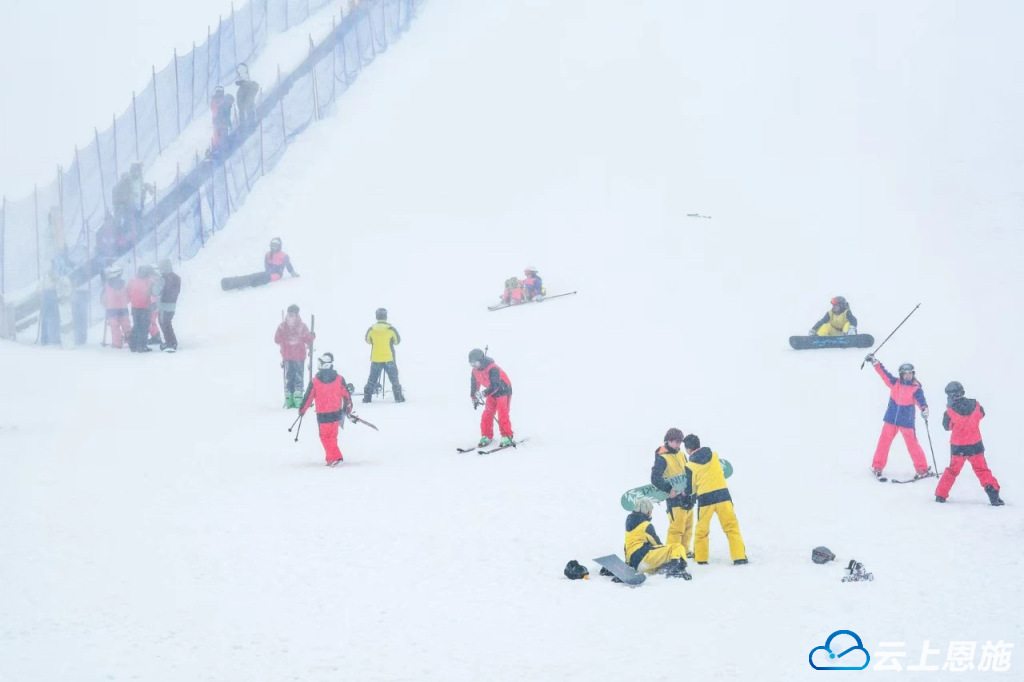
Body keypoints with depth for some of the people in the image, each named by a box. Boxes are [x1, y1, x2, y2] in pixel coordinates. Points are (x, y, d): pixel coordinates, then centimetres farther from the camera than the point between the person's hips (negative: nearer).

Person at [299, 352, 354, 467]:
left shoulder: (315, 381, -10)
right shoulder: (339, 379, -4)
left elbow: (308, 397, -2)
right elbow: (346, 395, 4)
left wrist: (302, 410, 13)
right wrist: (348, 408, 20)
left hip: (322, 415, -3)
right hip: (336, 413, 3)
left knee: (325, 436, 5)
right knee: (332, 435, 17)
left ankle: (335, 457, -7)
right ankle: (331, 458, 22)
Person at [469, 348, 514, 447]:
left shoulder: (493, 369, -31)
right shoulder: (475, 371, -5)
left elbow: (495, 385, -38)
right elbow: (474, 385, 11)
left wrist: (485, 393, -49)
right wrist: (474, 398, 13)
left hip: (503, 390, -7)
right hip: (491, 393, 7)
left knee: (502, 414, -14)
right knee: (486, 414, -1)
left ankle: (507, 437, -9)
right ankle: (486, 437, 6)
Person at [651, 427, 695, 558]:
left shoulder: (681, 455, 13)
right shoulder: (661, 458, -11)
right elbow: (655, 478, -18)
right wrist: (669, 490, -23)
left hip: (687, 497, 8)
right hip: (675, 498, -8)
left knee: (688, 526, 12)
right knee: (677, 527, -11)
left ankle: (685, 550, 22)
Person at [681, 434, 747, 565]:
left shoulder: (690, 466, -2)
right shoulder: (714, 455, 6)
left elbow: (690, 489, 3)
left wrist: (684, 492, 25)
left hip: (705, 498, -2)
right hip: (722, 494, 2)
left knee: (702, 529, 16)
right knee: (731, 526, 3)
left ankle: (700, 558, 20)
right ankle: (739, 557, -4)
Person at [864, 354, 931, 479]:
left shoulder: (916, 389, -9)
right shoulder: (894, 383, 0)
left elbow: (921, 400, -22)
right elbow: (883, 372, 4)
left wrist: (924, 409, -43)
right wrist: (874, 361, -1)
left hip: (907, 421, -3)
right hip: (891, 418, 3)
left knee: (912, 444, -2)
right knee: (884, 441, 6)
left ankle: (922, 469, 7)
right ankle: (877, 466, 19)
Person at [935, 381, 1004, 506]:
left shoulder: (950, 412, -17)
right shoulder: (975, 405, -10)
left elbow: (947, 426, 0)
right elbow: (981, 414, 11)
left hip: (958, 448, -1)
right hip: (976, 445, 1)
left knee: (952, 471, 17)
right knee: (982, 470, 12)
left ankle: (941, 495, 20)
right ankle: (993, 494, 0)